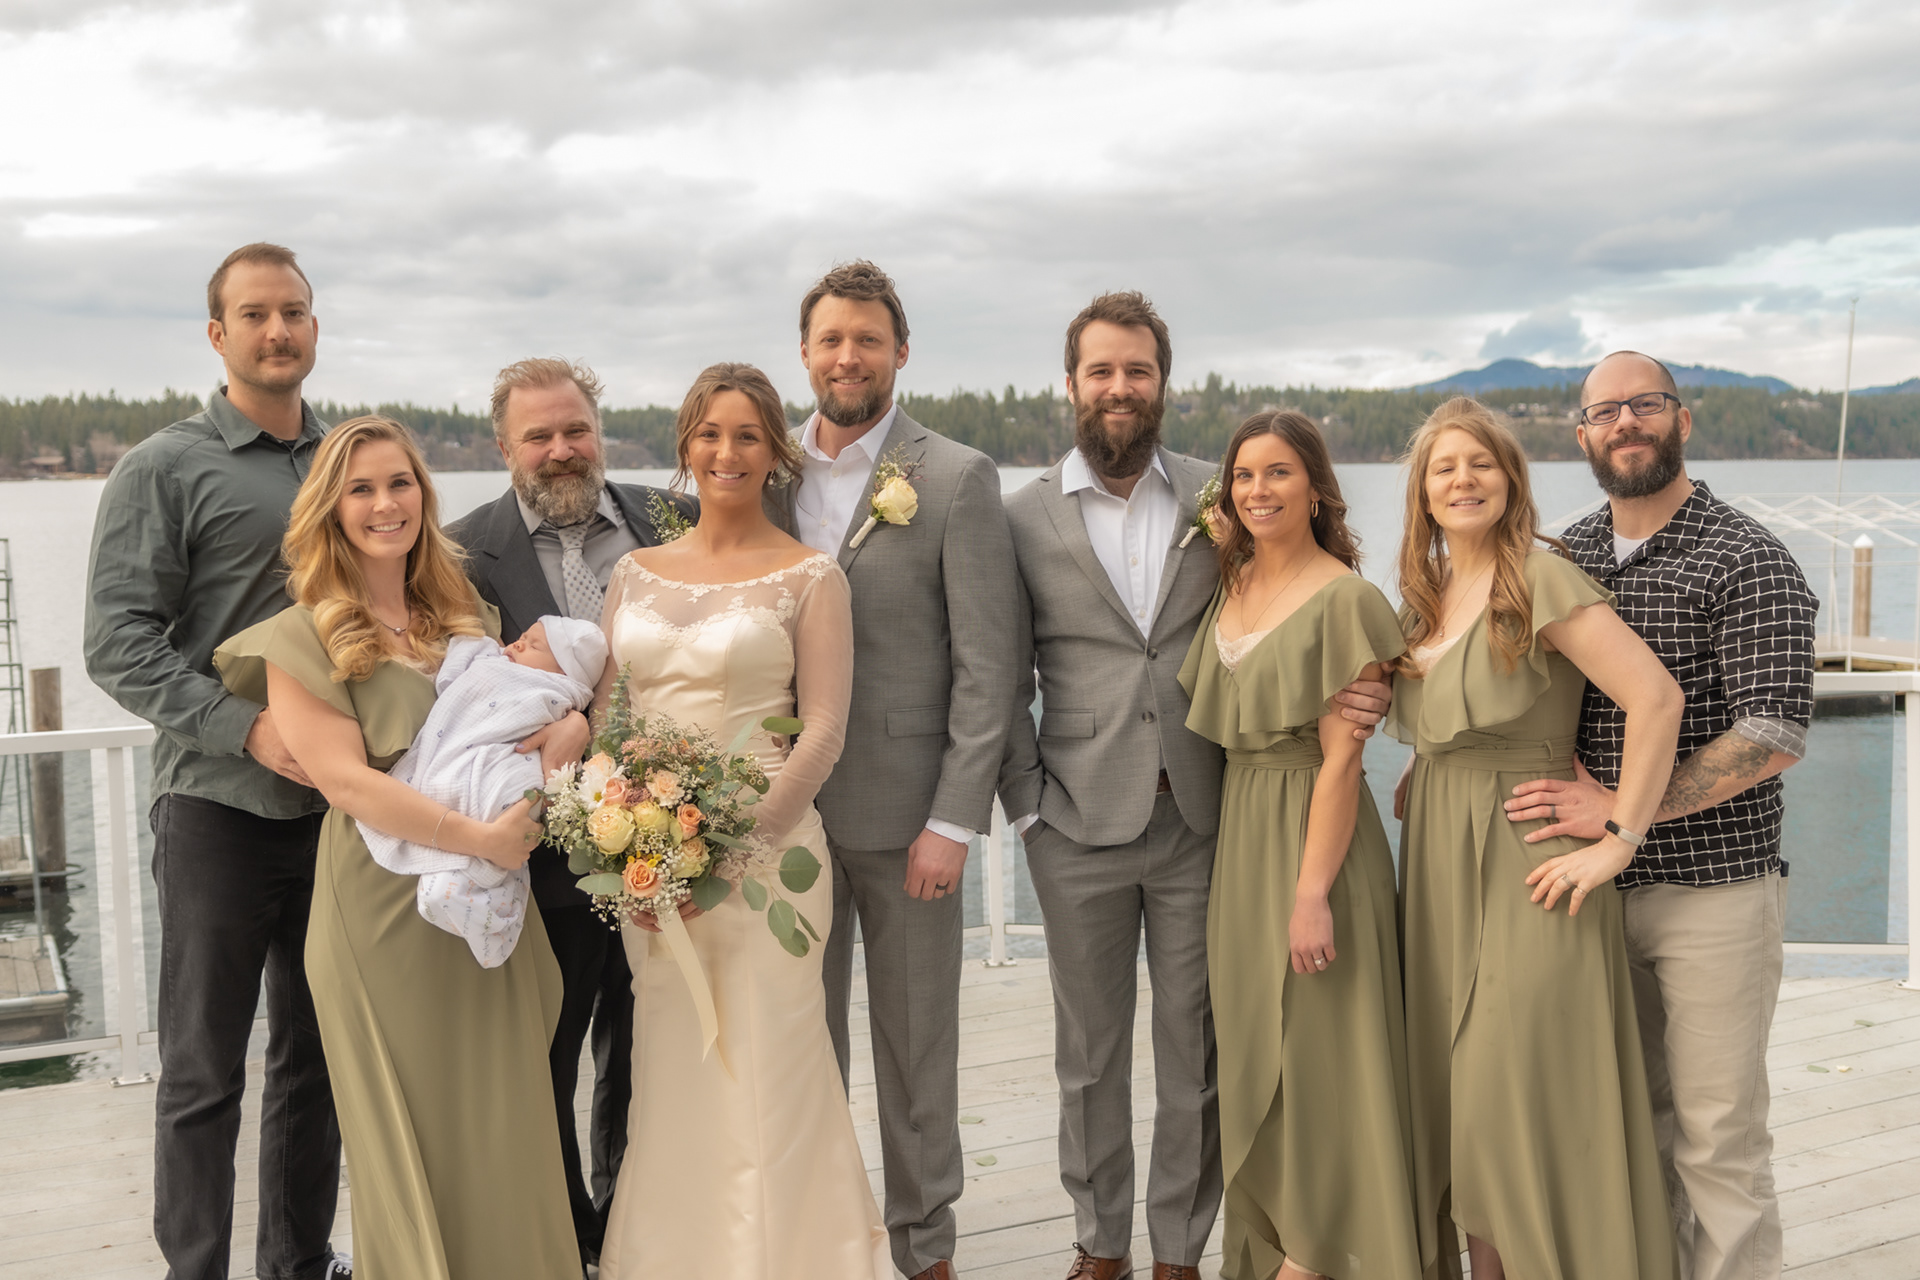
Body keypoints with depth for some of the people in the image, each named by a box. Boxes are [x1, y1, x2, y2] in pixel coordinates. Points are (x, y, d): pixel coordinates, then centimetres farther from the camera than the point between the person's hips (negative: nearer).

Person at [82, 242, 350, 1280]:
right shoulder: (164, 470, -4)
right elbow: (118, 645, -10)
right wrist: (251, 728, -20)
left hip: (340, 803, 5)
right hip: (221, 807, -5)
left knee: (315, 1054, 15)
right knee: (203, 1068, 4)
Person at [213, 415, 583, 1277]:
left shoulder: (465, 618, 12)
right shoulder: (305, 637, -5)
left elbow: (573, 716, 12)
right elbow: (345, 781, -15)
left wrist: (560, 736, -12)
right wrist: (480, 837, -20)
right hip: (385, 908, -5)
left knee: (507, 1127, 10)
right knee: (417, 1135, 7)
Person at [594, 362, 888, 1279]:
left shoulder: (809, 576, -1)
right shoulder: (636, 572, 11)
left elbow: (824, 727, -7)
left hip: (765, 849, -4)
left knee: (763, 1075, -2)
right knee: (669, 1076, 10)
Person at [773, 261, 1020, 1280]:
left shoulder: (958, 479, -5)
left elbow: (985, 667, -9)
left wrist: (953, 821, -13)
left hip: (903, 810, -3)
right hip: (785, 808, 4)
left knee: (917, 1042, 9)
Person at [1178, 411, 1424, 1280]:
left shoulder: (1343, 598, -12)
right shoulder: (1233, 587, 9)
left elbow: (1340, 757, -16)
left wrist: (1312, 892, -20)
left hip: (1313, 840, -7)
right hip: (1239, 844, 7)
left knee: (1317, 1057, 0)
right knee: (1254, 1061, 14)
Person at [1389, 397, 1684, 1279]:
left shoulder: (1539, 578, -13)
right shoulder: (1425, 595, 11)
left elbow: (1655, 697, -21)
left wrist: (1618, 842, -19)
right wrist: (1424, 778, 10)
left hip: (1523, 867, -8)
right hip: (1437, 869, 8)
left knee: (1517, 1096, -5)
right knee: (1457, 1096, 11)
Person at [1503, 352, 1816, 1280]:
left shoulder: (1745, 560, -9)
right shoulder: (1563, 556, 9)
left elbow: (1775, 738, -17)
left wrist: (1622, 810, -19)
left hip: (1711, 888, -5)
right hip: (1597, 885, 5)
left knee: (1718, 1137, 1)